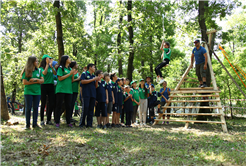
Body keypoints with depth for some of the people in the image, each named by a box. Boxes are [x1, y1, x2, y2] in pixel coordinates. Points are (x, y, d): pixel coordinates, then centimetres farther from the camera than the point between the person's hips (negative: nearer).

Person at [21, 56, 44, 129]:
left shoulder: (38, 70, 10)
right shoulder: (26, 72, -1)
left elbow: (42, 80, 4)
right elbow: (24, 82, -8)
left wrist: (36, 79, -13)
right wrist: (36, 82, -8)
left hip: (37, 92, 3)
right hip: (28, 92, -3)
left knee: (36, 108, 3)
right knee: (28, 108, 0)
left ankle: (35, 124, 9)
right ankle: (27, 124, 7)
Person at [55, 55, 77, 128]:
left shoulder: (70, 69, 16)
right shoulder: (61, 68, -2)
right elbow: (60, 78, -12)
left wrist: (73, 74, 0)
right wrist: (70, 74, -12)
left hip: (69, 90, 6)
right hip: (61, 89, -6)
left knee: (68, 106, 6)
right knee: (59, 106, -1)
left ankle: (68, 122, 11)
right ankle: (57, 122, 4)